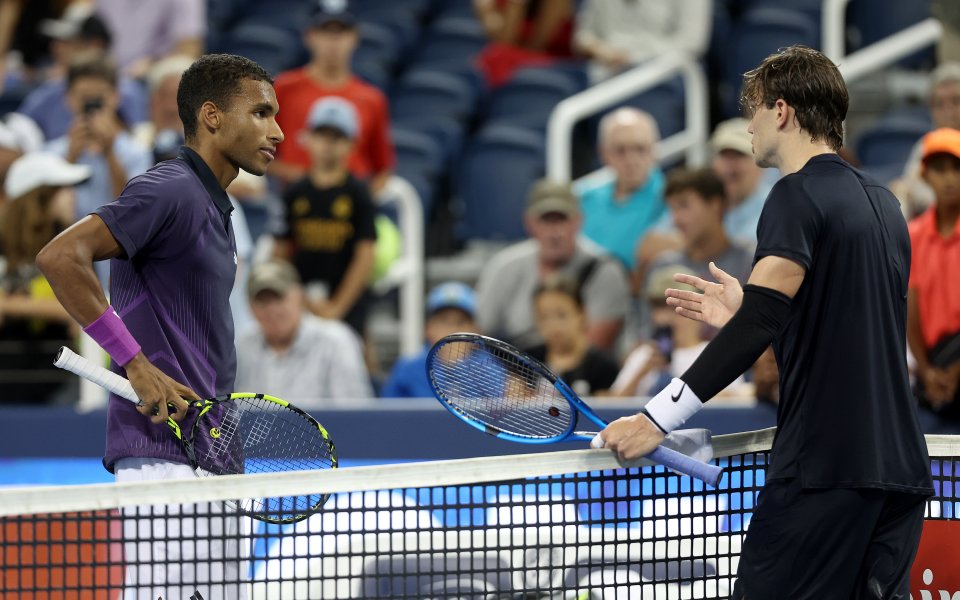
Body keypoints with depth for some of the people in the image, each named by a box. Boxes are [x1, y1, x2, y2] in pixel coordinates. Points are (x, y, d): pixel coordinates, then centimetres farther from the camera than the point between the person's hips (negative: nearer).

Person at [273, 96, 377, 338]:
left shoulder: (357, 194, -3)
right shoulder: (296, 194, 6)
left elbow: (365, 258, -7)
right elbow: (281, 253, 8)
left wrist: (337, 307, -11)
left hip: (347, 303, -3)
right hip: (300, 305, 3)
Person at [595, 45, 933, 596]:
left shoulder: (799, 194, -7)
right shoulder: (881, 200, 18)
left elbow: (761, 319, -21)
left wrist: (658, 419, -24)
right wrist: (748, 313, 23)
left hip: (825, 466, -8)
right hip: (900, 466, 8)